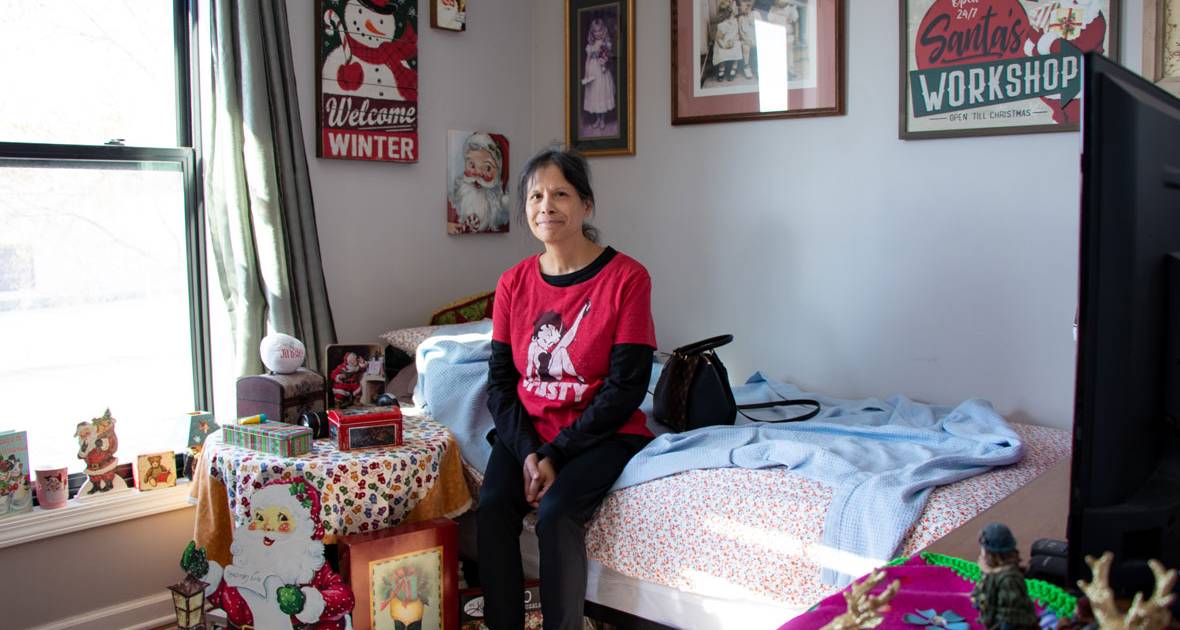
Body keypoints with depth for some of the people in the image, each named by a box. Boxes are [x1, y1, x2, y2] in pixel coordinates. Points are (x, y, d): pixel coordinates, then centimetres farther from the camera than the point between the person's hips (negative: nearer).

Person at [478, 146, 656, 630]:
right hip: (526, 431, 4)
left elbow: (626, 386, -13)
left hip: (600, 432, -3)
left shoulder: (625, 277, -10)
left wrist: (555, 454, -15)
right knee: (492, 507, -22)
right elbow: (500, 381, 4)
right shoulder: (513, 283, 4)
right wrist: (527, 452, -13)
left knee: (556, 510, -28)